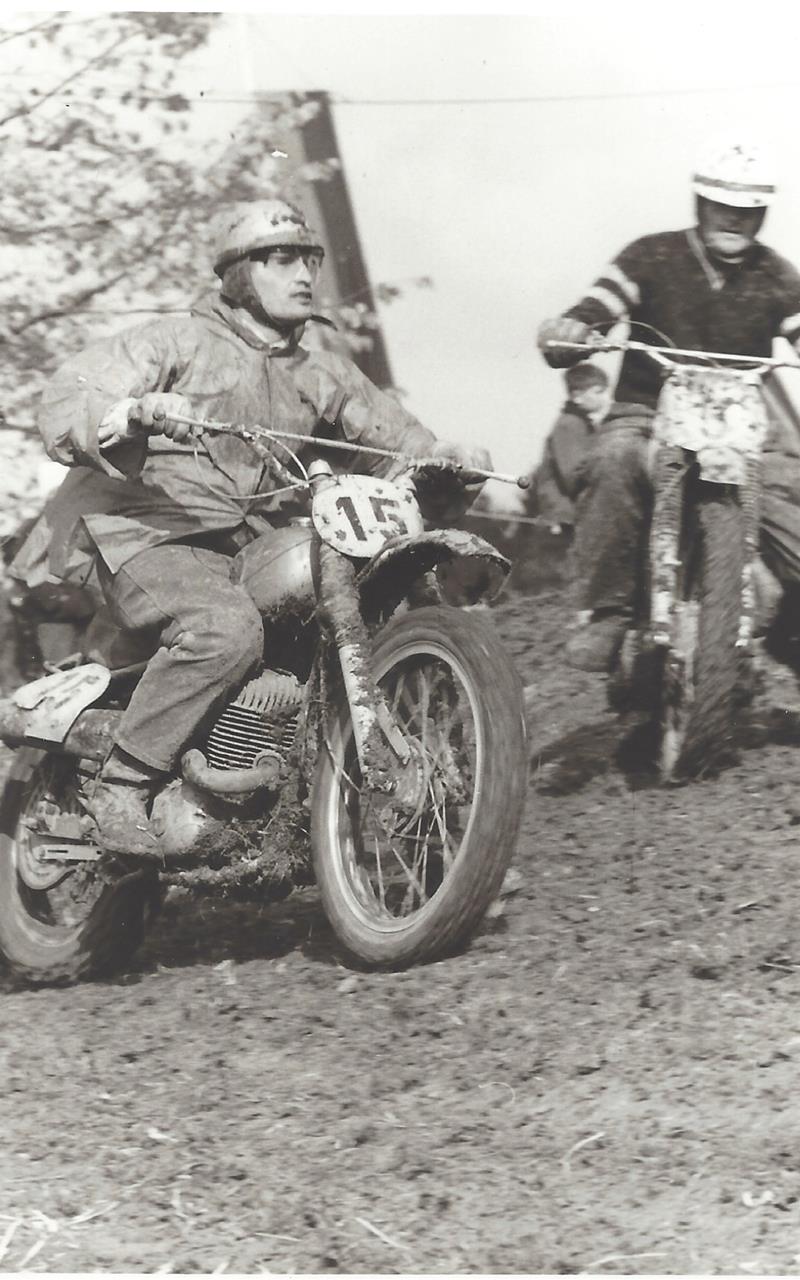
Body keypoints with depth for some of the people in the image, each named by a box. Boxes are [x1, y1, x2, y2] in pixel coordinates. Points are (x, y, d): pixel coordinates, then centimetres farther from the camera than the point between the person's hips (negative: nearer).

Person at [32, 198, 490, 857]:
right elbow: (66, 400, -10)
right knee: (226, 628, -36)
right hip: (155, 537, -6)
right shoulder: (178, 342, 1)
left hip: (260, 550, 6)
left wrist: (451, 459, -7)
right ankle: (121, 787, -27)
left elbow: (395, 438, 16)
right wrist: (134, 412, -31)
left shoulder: (325, 374, 20)